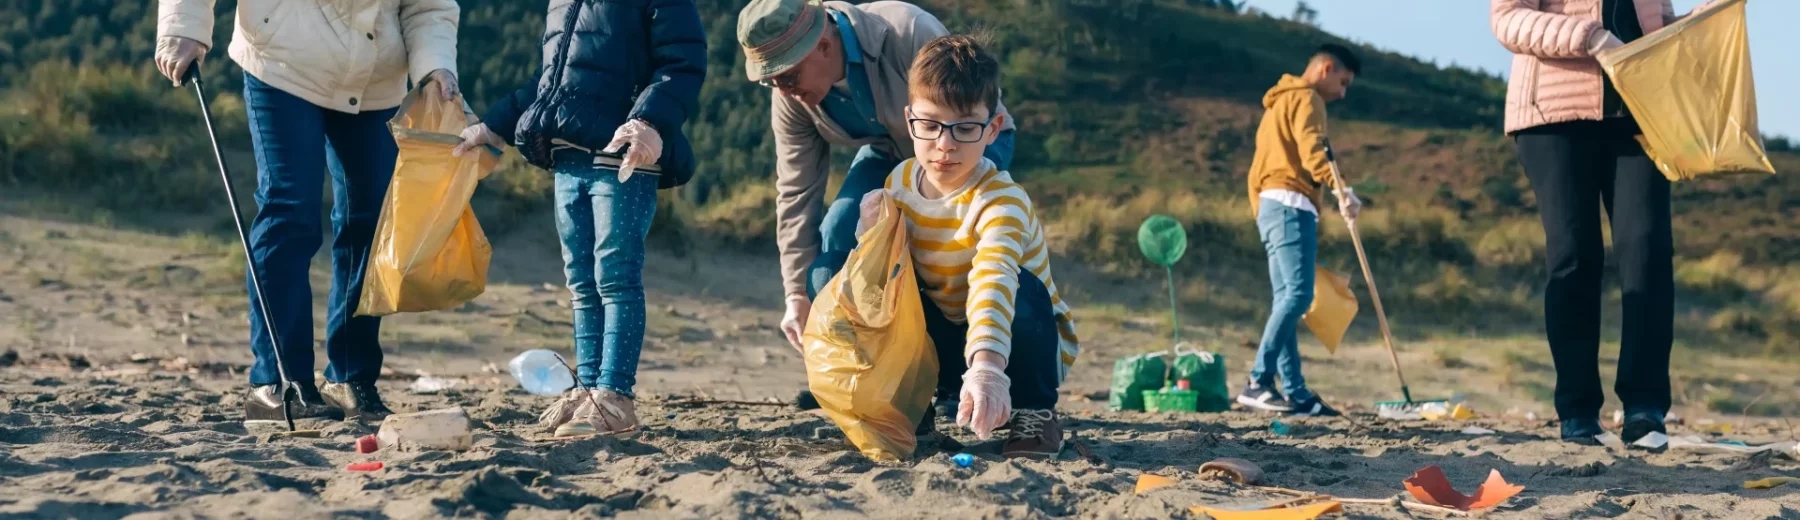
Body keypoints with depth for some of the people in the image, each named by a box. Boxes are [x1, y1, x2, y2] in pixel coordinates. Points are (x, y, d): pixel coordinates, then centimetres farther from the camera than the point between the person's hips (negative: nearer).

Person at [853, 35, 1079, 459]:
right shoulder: (900, 183, -8)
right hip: (949, 341, 4)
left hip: (1012, 345, -4)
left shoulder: (1002, 201, -29)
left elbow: (993, 283, -49)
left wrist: (987, 369, -67)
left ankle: (1033, 413, -12)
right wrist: (874, 235, -21)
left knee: (1020, 287, -35)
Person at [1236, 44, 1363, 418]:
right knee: (1298, 294, -17)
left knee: (1286, 300, 5)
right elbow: (1312, 150, -19)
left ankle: (1296, 394, 2)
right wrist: (1340, 190, -30)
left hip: (1269, 206, 10)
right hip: (1292, 206, -10)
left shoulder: (1277, 103, 29)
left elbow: (1256, 173, 28)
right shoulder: (1306, 99, -1)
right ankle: (1258, 382, -26)